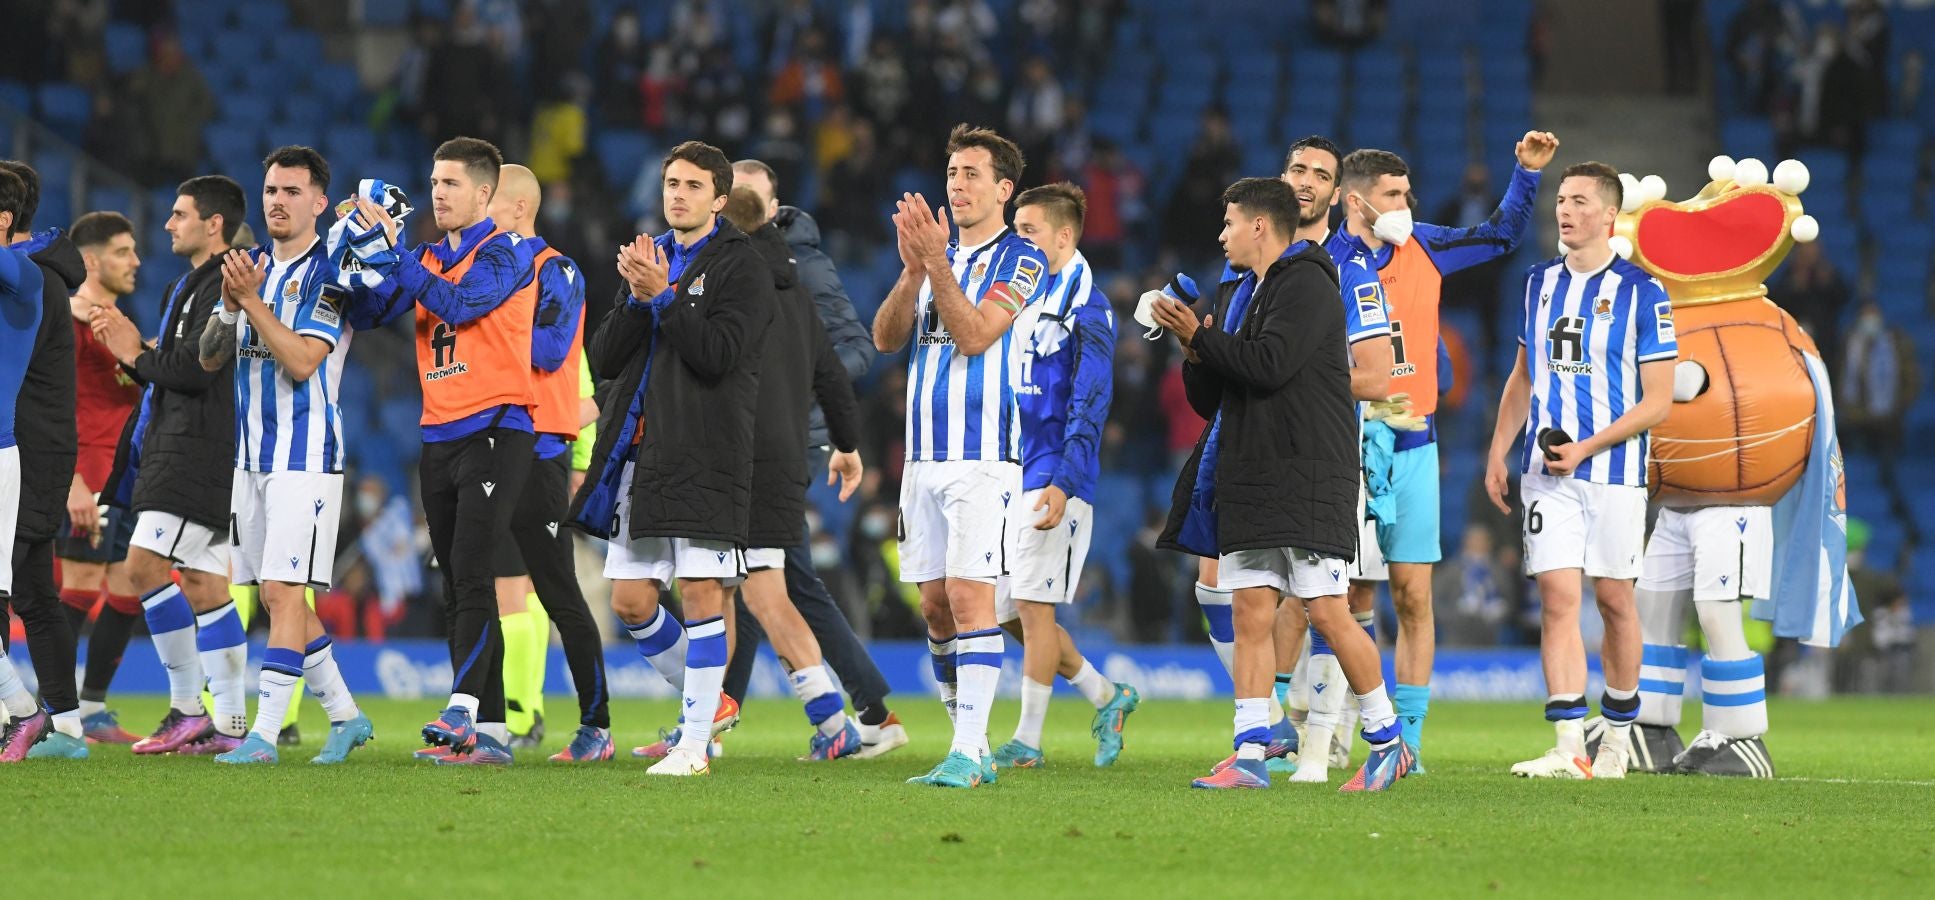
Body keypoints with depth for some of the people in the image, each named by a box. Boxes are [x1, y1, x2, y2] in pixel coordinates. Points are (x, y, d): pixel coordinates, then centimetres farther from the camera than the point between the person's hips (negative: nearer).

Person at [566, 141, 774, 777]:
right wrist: (636, 298, -5)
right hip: (640, 454, 7)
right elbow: (604, 359, 10)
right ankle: (709, 701, 23)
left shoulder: (740, 267, -2)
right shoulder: (649, 259, 18)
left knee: (702, 592, -8)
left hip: (705, 457, -7)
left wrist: (662, 295, -14)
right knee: (630, 601, 6)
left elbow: (719, 353, -15)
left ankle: (695, 741, -5)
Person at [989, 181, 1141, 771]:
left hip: (1053, 481, -9)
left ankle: (1028, 740, 0)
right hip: (1009, 477, 9)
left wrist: (1063, 481, -22)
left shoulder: (1085, 307, -8)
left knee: (1033, 606, -7)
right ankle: (1108, 698, 22)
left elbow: (1090, 402, -15)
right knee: (1007, 611, 9)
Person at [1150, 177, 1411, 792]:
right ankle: (1250, 756, -1)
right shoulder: (1238, 294, 21)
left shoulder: (1306, 285, -7)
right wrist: (1196, 356, 2)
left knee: (1326, 613, -9)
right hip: (1247, 481, 9)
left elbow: (1270, 364, -21)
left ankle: (1387, 741, 3)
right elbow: (1210, 401, 22)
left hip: (1307, 480, -9)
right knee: (1250, 613, 1)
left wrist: (1202, 338, -10)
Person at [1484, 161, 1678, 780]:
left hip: (1614, 473, -3)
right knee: (1558, 597, -7)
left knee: (1614, 600, 5)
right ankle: (1569, 749, -12)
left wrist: (1585, 448, -14)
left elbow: (1658, 401, -7)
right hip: (1546, 473, 3)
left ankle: (1616, 740, 20)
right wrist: (1497, 454, 12)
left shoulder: (1640, 293, -5)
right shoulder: (1541, 282, 10)